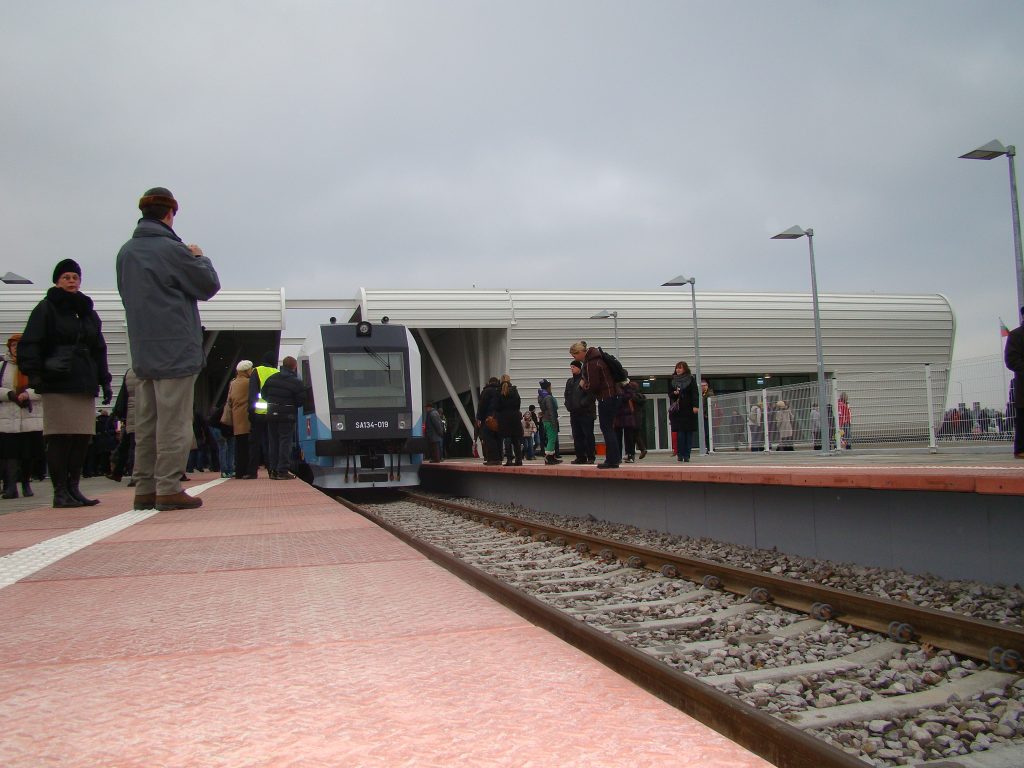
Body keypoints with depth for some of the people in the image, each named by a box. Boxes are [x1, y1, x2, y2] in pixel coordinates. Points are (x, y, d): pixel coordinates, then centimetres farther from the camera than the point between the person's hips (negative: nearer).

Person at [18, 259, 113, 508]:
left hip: (85, 385, 6)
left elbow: (99, 349, 24)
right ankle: (60, 492, -3)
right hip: (57, 384, -6)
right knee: (60, 437, -7)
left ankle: (73, 488, 10)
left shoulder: (88, 312, 21)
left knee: (83, 438, 2)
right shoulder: (46, 309, 3)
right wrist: (33, 373, -18)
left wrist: (104, 382, 18)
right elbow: (29, 344, -5)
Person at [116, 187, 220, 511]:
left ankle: (145, 489, 13)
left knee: (146, 422, 10)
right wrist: (200, 258, 14)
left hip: (142, 351, 7)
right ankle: (169, 489, -5)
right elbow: (209, 285, -3)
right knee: (173, 423, -5)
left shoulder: (126, 252, 10)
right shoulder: (172, 250, -12)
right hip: (176, 349, -7)